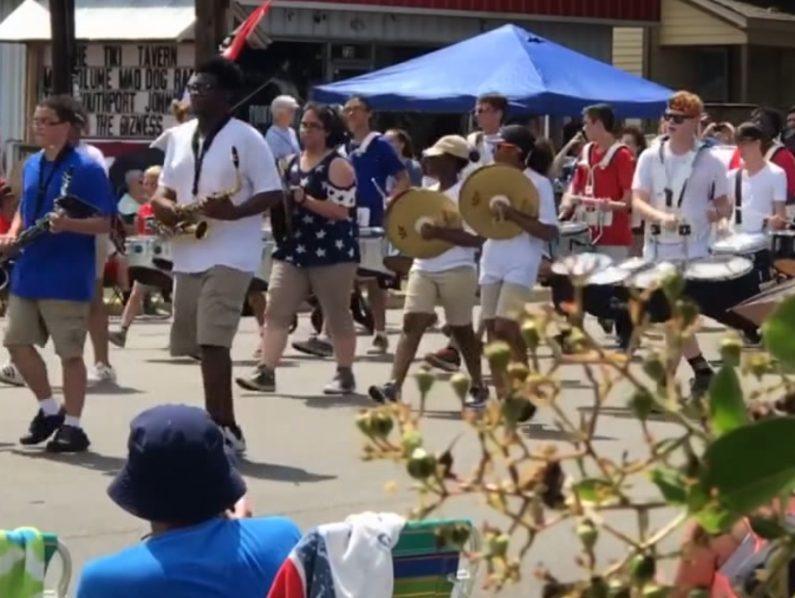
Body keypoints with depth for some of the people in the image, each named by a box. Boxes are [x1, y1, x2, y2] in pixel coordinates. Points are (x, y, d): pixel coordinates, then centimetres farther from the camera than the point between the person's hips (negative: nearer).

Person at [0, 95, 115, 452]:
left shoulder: (86, 169, -11)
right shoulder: (32, 165, 11)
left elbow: (105, 223, -13)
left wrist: (68, 224, -28)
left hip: (67, 279, -7)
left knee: (70, 353, 1)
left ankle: (72, 426, 12)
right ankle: (49, 409, 25)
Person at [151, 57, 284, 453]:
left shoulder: (245, 138, -7)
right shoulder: (179, 137, 13)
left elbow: (273, 193, -9)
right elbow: (165, 190, 19)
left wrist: (233, 212, -25)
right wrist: (165, 207, -5)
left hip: (229, 256, -8)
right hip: (188, 256, 8)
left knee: (212, 342, -16)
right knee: (199, 344, 9)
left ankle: (220, 428, -13)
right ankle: (222, 426, 18)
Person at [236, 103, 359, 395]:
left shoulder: (338, 166, -8)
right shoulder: (294, 162, 14)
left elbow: (341, 210, -17)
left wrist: (304, 199, -23)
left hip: (331, 253, -7)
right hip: (293, 250, 7)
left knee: (337, 315, 4)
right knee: (275, 310, -4)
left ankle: (345, 375, 15)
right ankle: (266, 372, -6)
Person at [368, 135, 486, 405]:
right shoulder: (428, 192, 13)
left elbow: (477, 238, -19)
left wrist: (439, 232, -27)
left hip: (456, 271, -6)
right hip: (423, 268, 6)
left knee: (461, 329, 8)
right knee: (411, 323, -8)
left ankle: (478, 386, 25)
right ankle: (394, 385, -18)